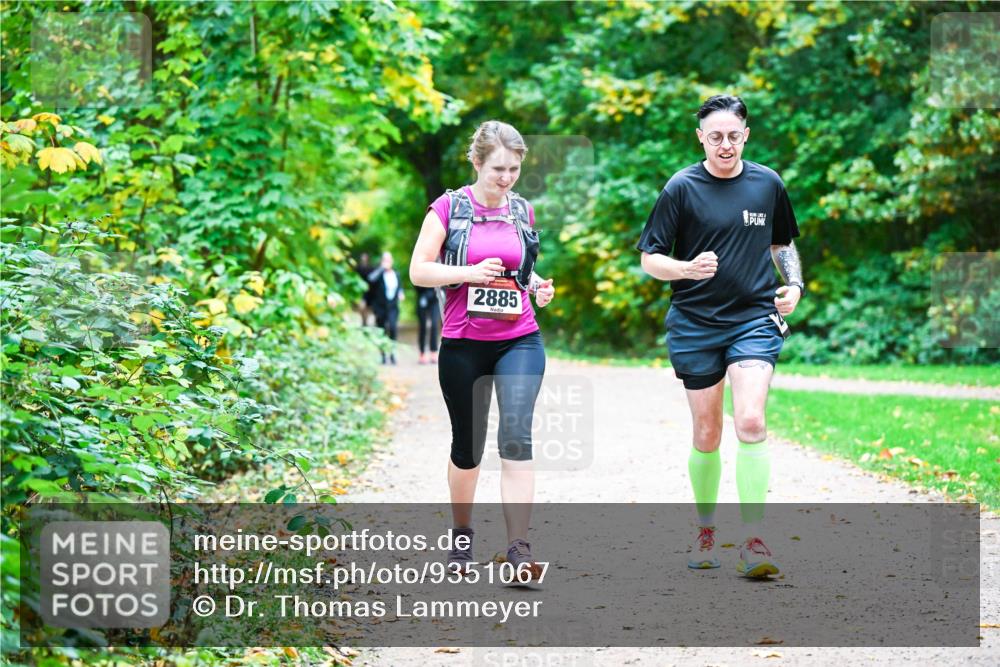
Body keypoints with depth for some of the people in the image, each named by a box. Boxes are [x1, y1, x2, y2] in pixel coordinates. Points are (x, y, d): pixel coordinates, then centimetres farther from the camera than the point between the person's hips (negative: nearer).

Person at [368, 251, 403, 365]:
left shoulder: (396, 274, 9)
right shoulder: (379, 273, -4)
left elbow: (400, 286, 22)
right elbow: (371, 279, -26)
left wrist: (400, 293, 1)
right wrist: (382, 268, -23)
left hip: (393, 306, 2)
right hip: (380, 307, -2)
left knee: (393, 327, -20)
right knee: (381, 331, 4)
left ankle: (392, 351, -9)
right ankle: (383, 354, 18)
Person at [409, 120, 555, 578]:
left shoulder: (522, 212, 9)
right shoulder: (449, 208, -3)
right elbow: (419, 270, -5)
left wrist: (537, 285, 2)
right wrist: (471, 272, -19)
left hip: (519, 341, 2)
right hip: (464, 344, -2)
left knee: (517, 435, -16)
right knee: (467, 444, 10)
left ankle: (519, 547, -18)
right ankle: (462, 536, 31)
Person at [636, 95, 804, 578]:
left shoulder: (767, 184, 6)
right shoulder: (682, 187, -3)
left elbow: (782, 244, 23)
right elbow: (649, 259, -3)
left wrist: (794, 285, 5)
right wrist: (687, 269, -23)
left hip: (754, 321, 1)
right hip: (695, 325, -1)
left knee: (751, 422, -17)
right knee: (707, 434, 6)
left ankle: (754, 541, -16)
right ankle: (705, 530, 28)